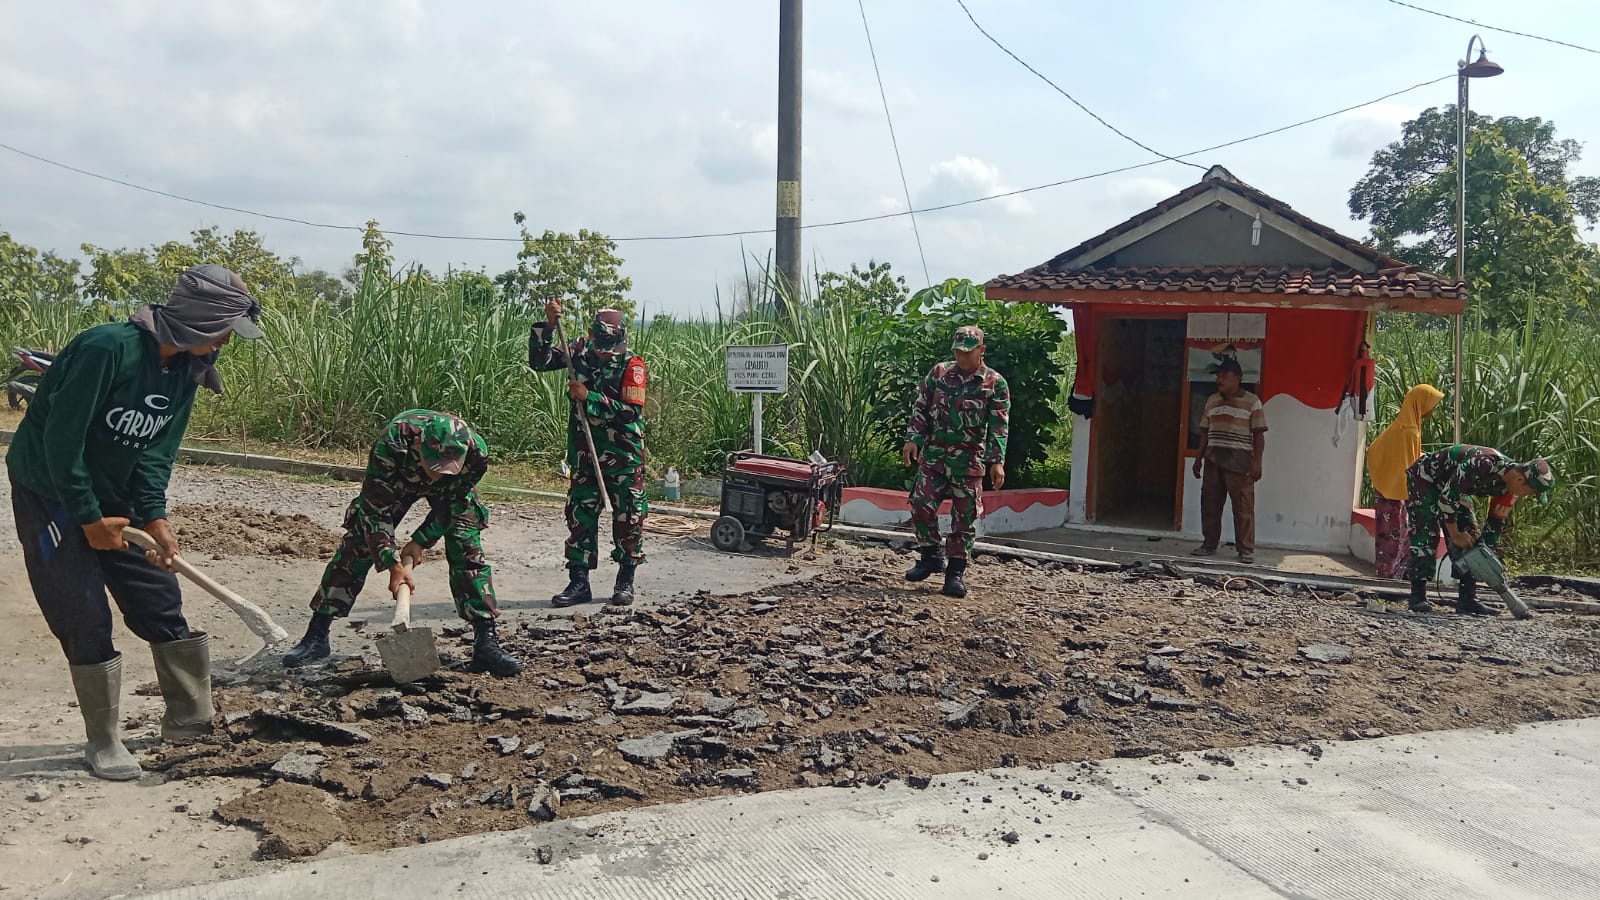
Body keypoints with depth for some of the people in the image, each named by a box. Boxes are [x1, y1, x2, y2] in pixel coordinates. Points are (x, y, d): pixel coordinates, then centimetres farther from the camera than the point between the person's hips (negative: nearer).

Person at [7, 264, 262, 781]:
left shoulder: (186, 369, -4)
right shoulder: (107, 348, -28)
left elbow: (157, 449, -5)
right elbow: (61, 439, -26)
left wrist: (154, 518, -17)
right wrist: (89, 518, -20)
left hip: (115, 500, 7)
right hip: (52, 497, -7)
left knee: (161, 603, 6)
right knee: (86, 621, -4)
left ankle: (190, 719, 18)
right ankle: (102, 742, 10)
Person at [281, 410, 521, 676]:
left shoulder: (475, 452, -40)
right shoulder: (390, 445, -43)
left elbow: (453, 504, -19)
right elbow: (375, 509, -31)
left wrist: (420, 542, -17)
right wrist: (392, 564, -34)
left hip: (453, 488, 0)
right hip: (395, 481, 0)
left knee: (468, 551, -14)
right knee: (356, 546, -7)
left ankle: (486, 643, -10)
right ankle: (316, 636, 4)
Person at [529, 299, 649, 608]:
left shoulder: (632, 366, -13)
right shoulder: (579, 352, 1)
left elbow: (631, 412, -20)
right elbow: (539, 361, -3)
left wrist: (588, 397, -21)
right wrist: (548, 325, -15)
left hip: (623, 456, -4)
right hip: (583, 453, 4)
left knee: (627, 518, 4)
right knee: (579, 516, 5)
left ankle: (625, 581, 17)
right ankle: (579, 582, 12)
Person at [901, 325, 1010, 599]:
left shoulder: (995, 383, -2)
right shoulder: (939, 373, 7)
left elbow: (999, 428, -4)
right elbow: (920, 409, 10)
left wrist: (997, 461, -11)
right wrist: (913, 439, -2)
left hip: (969, 463, -2)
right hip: (933, 456, 2)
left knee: (965, 517, 2)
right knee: (922, 506, -3)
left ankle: (956, 572, 11)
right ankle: (931, 556, 17)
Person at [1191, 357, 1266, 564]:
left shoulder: (1252, 402, -2)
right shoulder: (1212, 401, 14)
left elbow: (1259, 434, -5)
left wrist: (1257, 462, -12)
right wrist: (1199, 458, 14)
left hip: (1239, 462, -5)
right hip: (1214, 460, 5)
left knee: (1243, 507, -5)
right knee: (1209, 504, 7)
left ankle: (1246, 549, 1)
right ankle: (1210, 544, 17)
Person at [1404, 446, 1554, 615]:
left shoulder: (1511, 485, -10)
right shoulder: (1483, 465, -37)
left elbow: (1496, 523, 1)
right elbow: (1447, 496, -32)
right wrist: (1455, 535, -24)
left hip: (1455, 487, 9)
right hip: (1424, 477, -8)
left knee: (1471, 538, -1)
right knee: (1426, 536, -17)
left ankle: (1467, 599, 1)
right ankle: (1418, 597, -12)